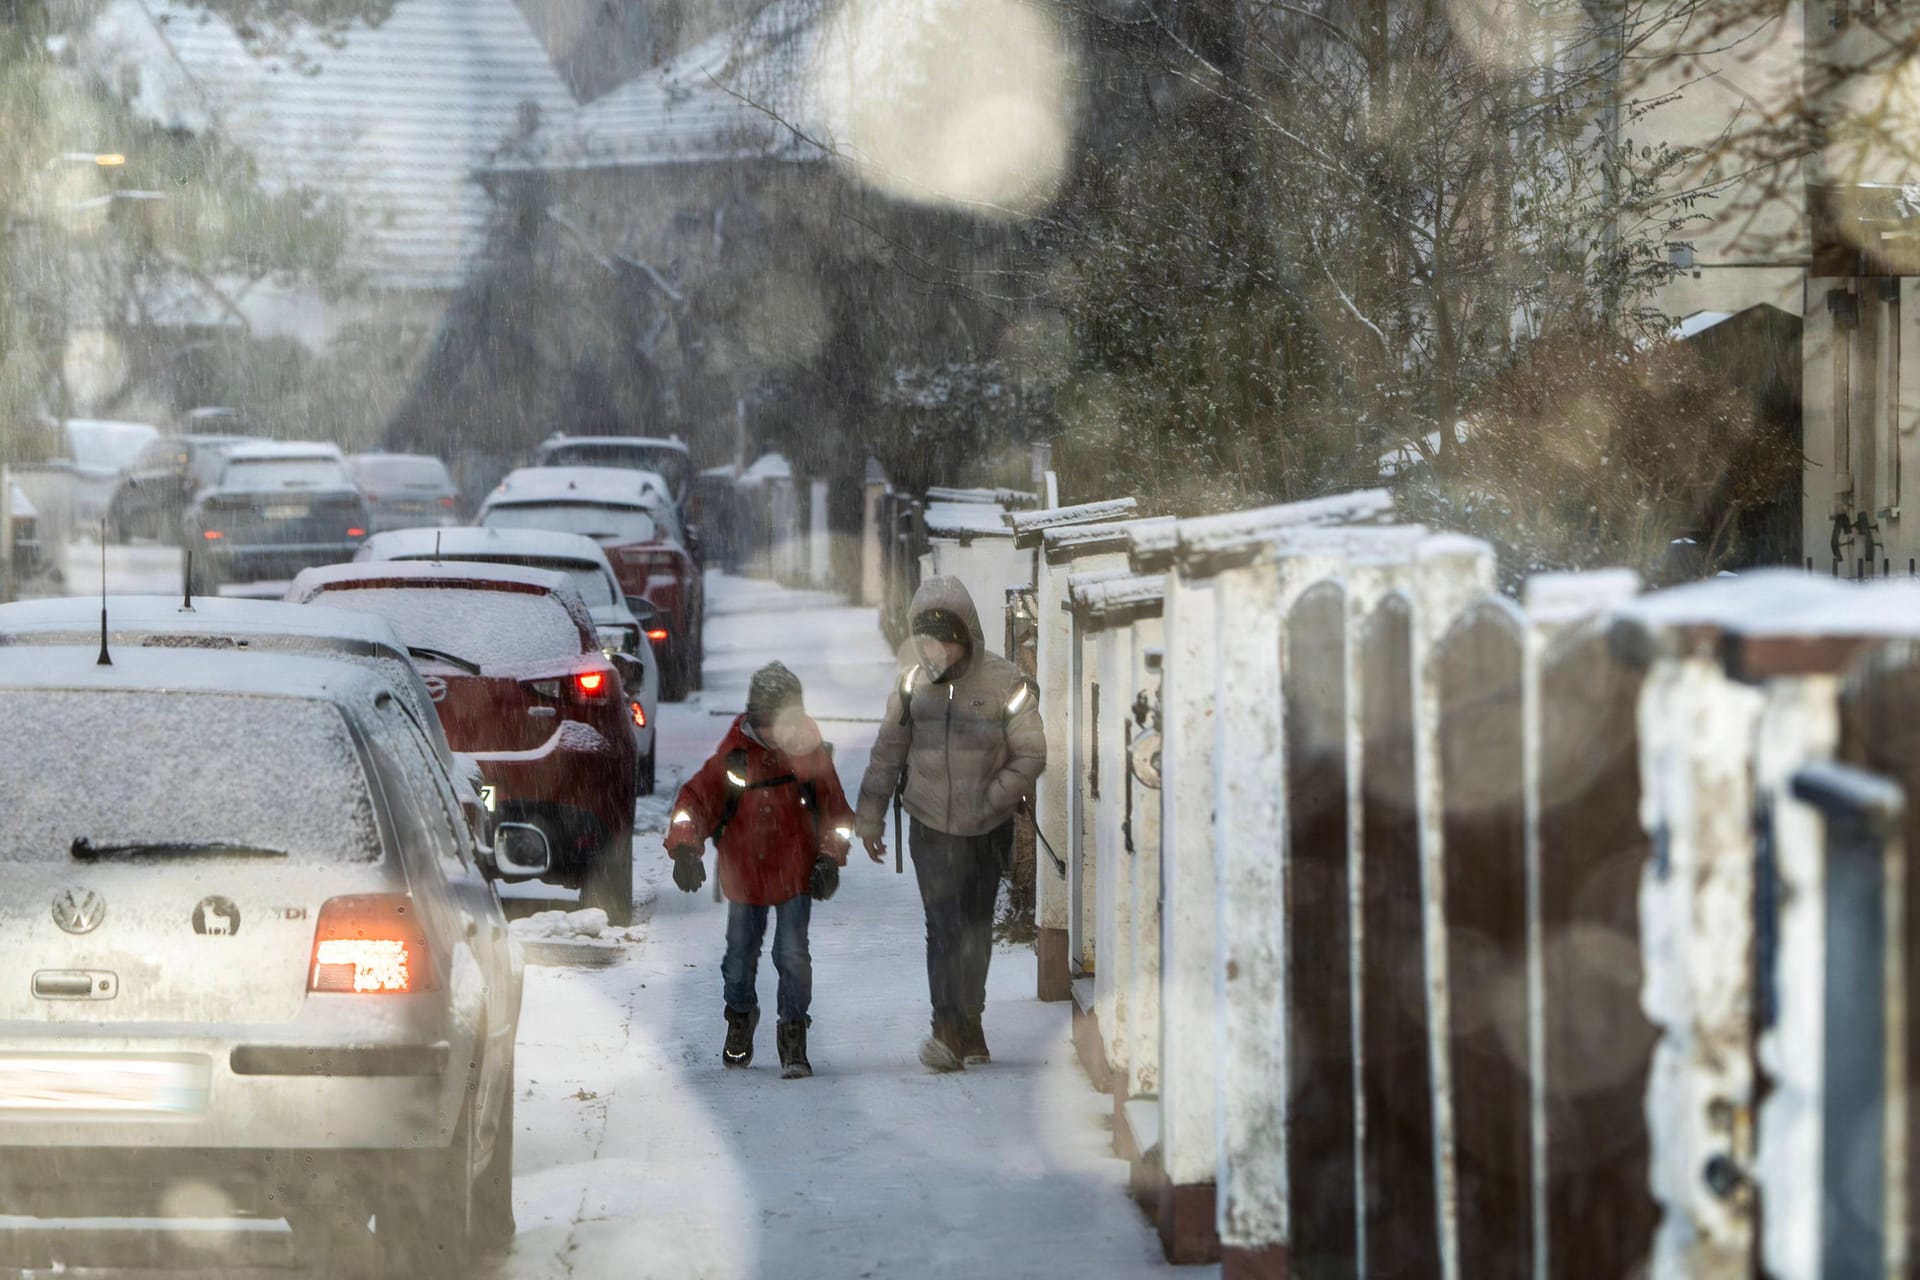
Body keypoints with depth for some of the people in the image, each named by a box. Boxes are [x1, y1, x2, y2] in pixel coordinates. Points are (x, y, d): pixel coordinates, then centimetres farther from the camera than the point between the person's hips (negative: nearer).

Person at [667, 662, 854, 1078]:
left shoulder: (811, 753, -4)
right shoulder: (734, 755, -8)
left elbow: (834, 809, 6)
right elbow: (697, 798, -9)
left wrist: (830, 859, -3)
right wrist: (685, 848, -23)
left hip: (796, 874, -1)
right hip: (743, 873, 1)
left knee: (793, 956, -9)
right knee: (740, 954, 12)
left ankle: (794, 1041, 1)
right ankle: (740, 1019, 38)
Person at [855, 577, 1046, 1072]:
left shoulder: (1005, 683, -7)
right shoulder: (914, 683, 1)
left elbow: (1030, 756, -5)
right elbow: (888, 753, 10)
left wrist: (989, 803, -14)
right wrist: (869, 820, 11)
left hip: (988, 828, 0)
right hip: (931, 826, 0)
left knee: (975, 925, 8)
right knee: (943, 925, -11)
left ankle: (966, 1027, 21)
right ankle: (952, 1032, -18)